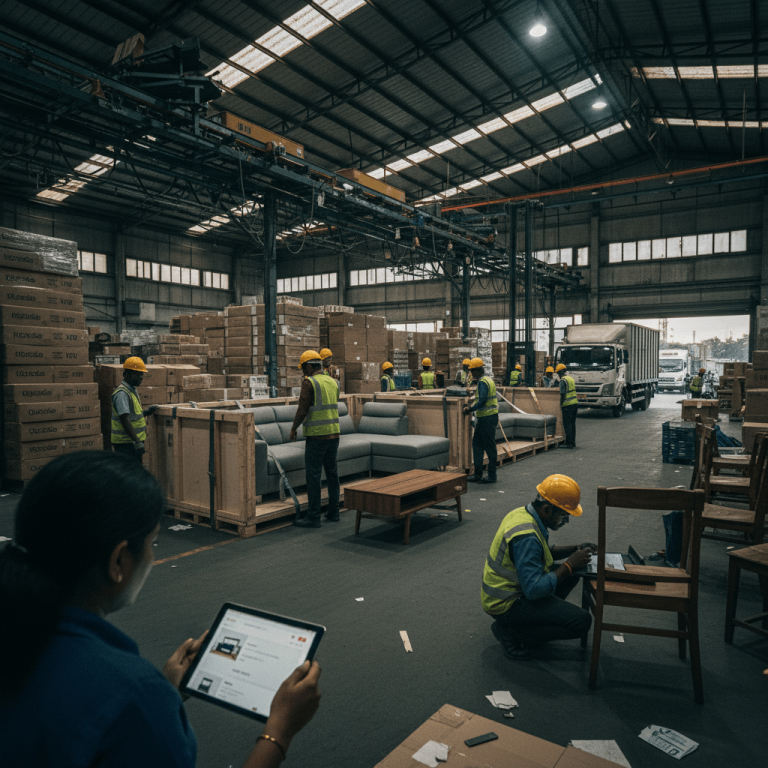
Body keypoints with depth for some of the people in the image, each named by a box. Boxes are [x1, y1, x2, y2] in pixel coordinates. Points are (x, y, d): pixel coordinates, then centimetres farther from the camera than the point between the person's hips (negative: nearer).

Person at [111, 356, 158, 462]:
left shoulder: (132, 391, 15)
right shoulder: (121, 393, -17)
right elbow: (124, 419, -27)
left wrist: (146, 412, 7)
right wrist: (136, 441, -31)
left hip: (133, 442, 10)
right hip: (126, 444, -10)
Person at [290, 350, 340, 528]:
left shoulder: (309, 383, -11)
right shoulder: (333, 382, 11)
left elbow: (302, 411, -16)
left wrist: (293, 429, -1)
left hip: (316, 436, -7)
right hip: (334, 433, 7)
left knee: (313, 476, -2)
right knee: (332, 473, 14)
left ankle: (313, 517, 2)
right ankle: (333, 512, 21)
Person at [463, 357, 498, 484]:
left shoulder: (482, 382, -17)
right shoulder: (488, 379, 15)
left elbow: (482, 401, -27)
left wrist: (470, 409, -18)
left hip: (487, 418, -10)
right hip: (484, 418, 10)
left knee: (489, 446, -2)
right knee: (477, 443, 13)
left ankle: (492, 475, 6)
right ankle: (478, 474, 16)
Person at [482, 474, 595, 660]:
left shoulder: (522, 513, 1)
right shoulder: (526, 536, -30)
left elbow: (542, 553, 18)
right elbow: (534, 590, -30)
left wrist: (575, 548, 4)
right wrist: (569, 564, -22)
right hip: (506, 604, -10)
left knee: (571, 576, 15)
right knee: (581, 622, -14)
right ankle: (511, 632, -5)